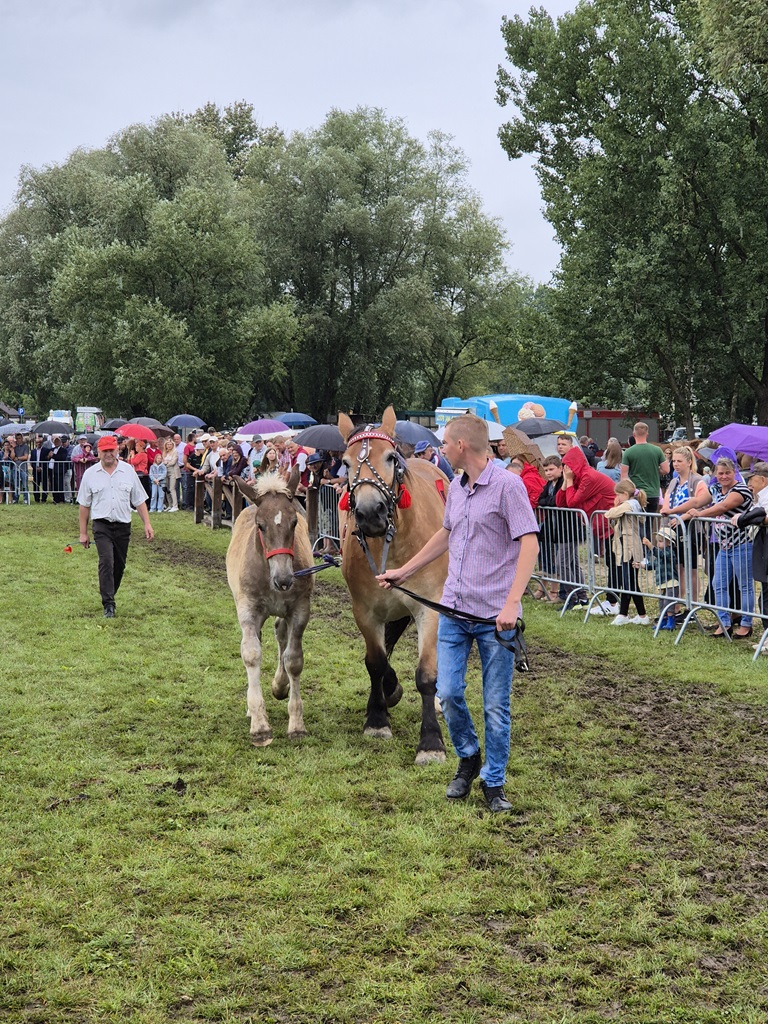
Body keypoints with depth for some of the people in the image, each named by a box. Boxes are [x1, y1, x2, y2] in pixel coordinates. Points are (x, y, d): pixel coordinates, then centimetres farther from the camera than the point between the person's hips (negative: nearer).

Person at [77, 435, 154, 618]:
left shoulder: (128, 471, 6)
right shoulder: (90, 474, 3)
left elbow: (139, 500, 9)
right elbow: (84, 505, 7)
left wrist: (147, 523, 0)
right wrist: (83, 533, 6)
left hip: (123, 526, 3)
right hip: (101, 525, -2)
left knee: (119, 565, 9)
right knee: (106, 562, -17)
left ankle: (109, 596, 29)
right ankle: (108, 604, -17)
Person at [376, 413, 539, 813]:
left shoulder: (508, 485, -11)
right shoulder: (456, 487, 12)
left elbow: (529, 543, -16)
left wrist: (512, 603, -24)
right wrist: (403, 572, 31)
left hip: (494, 616, -6)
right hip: (454, 611, 6)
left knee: (496, 706, 3)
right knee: (448, 693, 2)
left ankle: (493, 783, 17)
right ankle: (468, 757, 27)